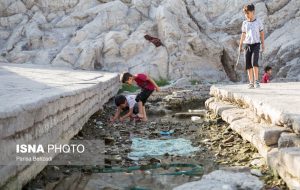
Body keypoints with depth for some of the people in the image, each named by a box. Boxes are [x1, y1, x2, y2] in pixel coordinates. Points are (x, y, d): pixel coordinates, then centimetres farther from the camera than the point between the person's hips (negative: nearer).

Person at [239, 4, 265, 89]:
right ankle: (251, 83, 7)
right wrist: (240, 46, 11)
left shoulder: (258, 22, 1)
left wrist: (263, 44, 4)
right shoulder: (244, 23, 7)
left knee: (254, 62, -20)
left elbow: (262, 33, 6)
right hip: (247, 45, 3)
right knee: (248, 64, 1)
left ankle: (256, 81, -13)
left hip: (256, 44, -3)